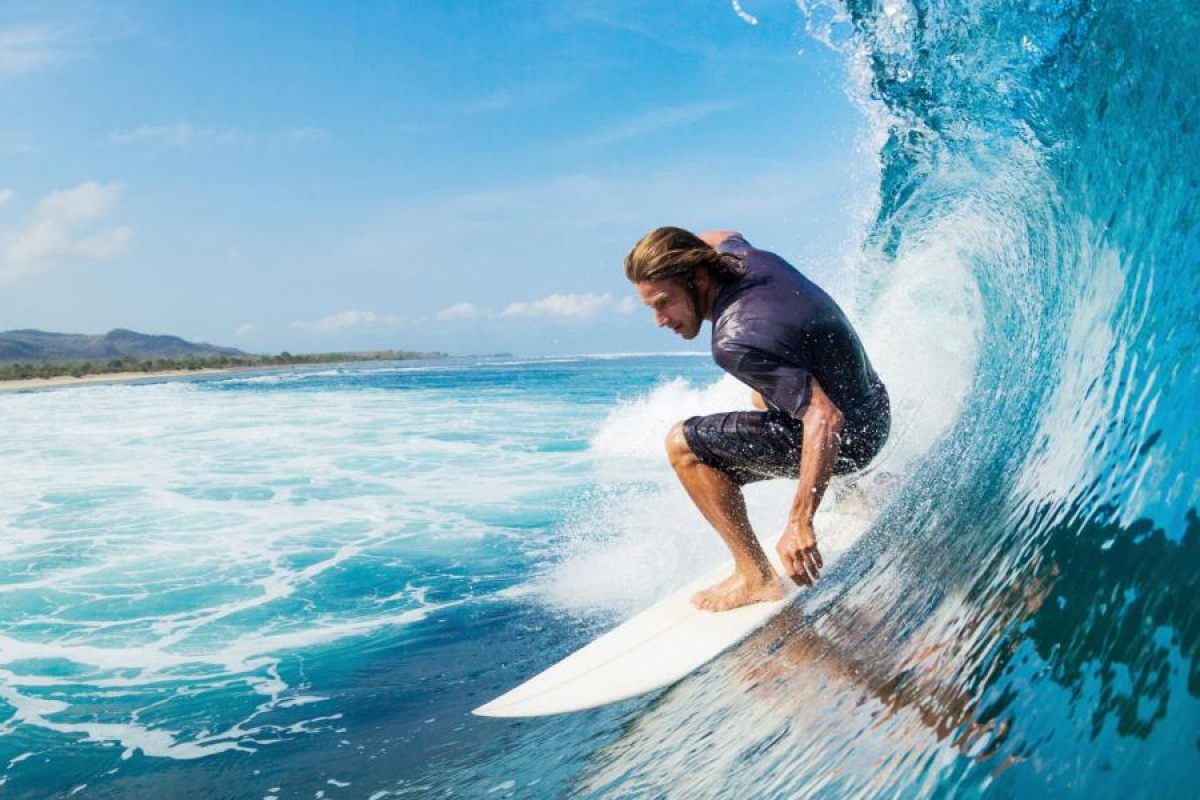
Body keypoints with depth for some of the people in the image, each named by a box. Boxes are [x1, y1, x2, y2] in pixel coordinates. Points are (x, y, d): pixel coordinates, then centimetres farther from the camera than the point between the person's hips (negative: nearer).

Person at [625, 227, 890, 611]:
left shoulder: (736, 343, -32)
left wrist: (800, 522, -37)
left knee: (684, 444, -14)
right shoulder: (741, 256, -7)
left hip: (846, 436, -9)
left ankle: (756, 577, -8)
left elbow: (825, 418, -36)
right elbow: (721, 237, 21)